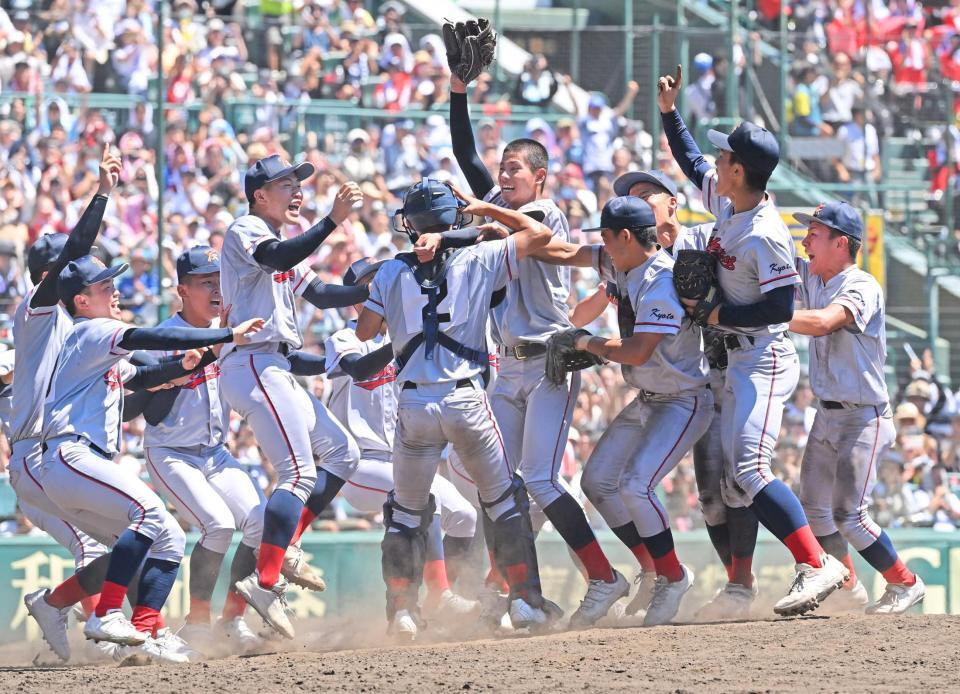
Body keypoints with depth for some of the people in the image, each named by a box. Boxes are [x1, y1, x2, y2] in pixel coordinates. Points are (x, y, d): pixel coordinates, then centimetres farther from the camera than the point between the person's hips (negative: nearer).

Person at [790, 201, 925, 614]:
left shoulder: (862, 288, -20)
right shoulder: (811, 278, 4)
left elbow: (821, 322, -37)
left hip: (863, 418, -8)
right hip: (827, 415, 8)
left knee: (848, 514, -12)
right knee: (813, 508, 9)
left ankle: (905, 583, 4)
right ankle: (847, 589, 25)